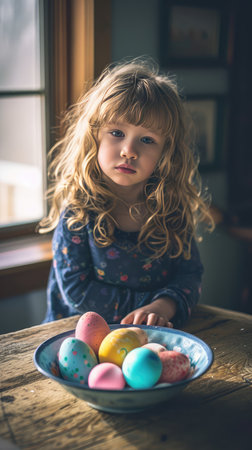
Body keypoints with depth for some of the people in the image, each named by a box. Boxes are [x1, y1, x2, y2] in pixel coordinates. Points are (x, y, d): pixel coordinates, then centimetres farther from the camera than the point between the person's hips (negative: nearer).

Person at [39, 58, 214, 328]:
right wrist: (148, 303, -15)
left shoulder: (172, 207, 0)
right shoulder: (77, 213, -9)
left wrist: (164, 306, -21)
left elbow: (190, 273, 0)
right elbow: (76, 291, -11)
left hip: (158, 337, 4)